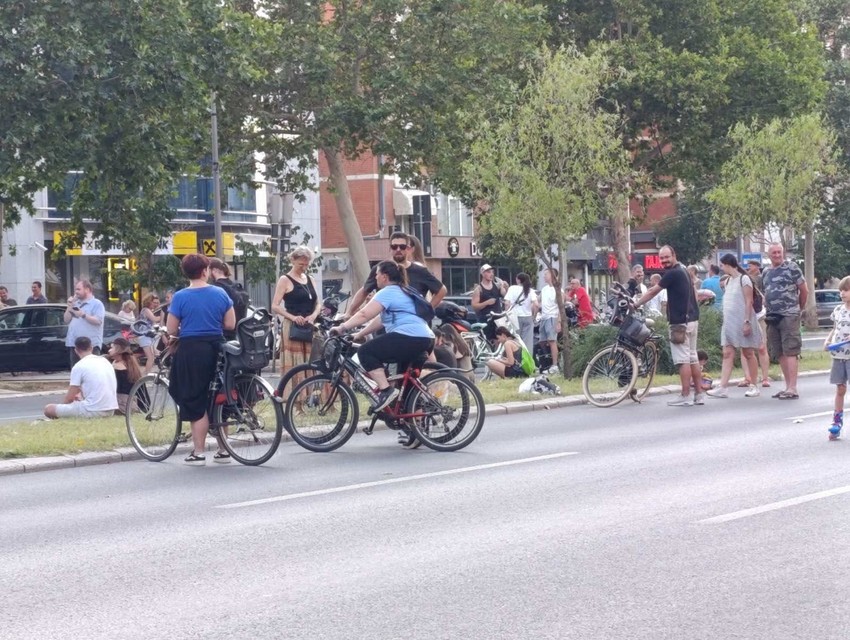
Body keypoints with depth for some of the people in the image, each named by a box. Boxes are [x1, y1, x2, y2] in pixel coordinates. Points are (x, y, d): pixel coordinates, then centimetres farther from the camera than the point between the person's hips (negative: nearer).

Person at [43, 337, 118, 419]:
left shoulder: (79, 366, -7)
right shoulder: (105, 361, 13)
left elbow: (69, 398, -3)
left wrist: (61, 405, 16)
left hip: (93, 411, -8)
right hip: (111, 410, 8)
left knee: (48, 409, 1)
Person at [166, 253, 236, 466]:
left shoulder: (180, 297, -8)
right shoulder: (220, 293, 0)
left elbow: (171, 330, -6)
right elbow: (230, 324, 3)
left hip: (191, 350, -3)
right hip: (216, 349, 3)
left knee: (196, 403, 2)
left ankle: (198, 453, 4)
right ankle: (223, 450, 19)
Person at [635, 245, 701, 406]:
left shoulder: (672, 273, -14)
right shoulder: (683, 271, 15)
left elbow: (653, 292, -9)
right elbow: (694, 294, 21)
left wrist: (635, 304, 1)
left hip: (680, 322, -10)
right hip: (692, 319, 10)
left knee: (683, 360, -7)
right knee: (692, 358, 12)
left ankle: (685, 396, -6)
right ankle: (699, 395, 13)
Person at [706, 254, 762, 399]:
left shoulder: (743, 279, -8)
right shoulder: (728, 281, 14)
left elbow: (749, 302, -13)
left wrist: (747, 322, -19)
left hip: (742, 321, -7)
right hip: (729, 322, 7)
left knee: (748, 354, 1)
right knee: (727, 354, -2)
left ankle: (754, 386, 9)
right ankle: (723, 388, -8)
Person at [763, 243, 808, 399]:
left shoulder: (791, 268, -4)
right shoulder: (766, 272, 14)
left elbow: (804, 290, 0)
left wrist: (800, 308, 9)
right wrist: (767, 306, 12)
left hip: (789, 316, -7)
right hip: (772, 317, 7)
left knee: (790, 352, -10)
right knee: (780, 354, 8)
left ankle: (792, 389, -13)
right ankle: (788, 386, 14)